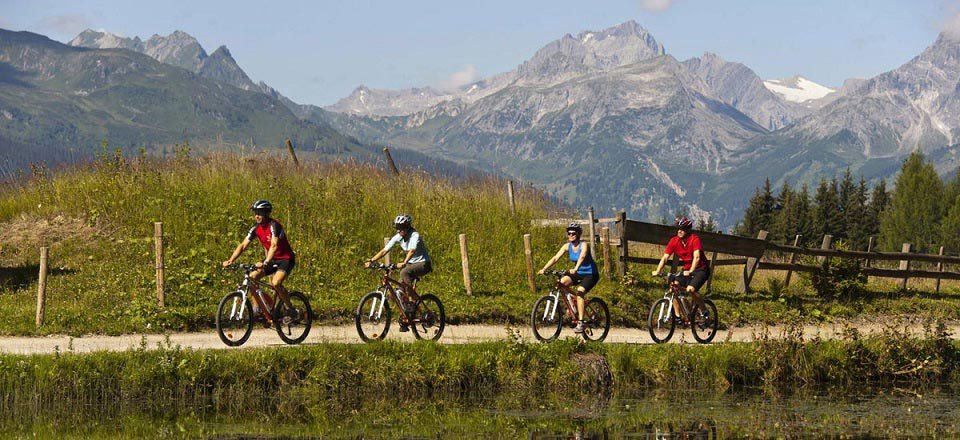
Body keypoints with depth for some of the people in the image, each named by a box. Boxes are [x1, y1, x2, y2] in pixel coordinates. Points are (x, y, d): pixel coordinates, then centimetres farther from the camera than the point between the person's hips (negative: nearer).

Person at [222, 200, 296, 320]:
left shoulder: (274, 226, -23)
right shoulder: (256, 229, -3)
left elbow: (274, 246, -36)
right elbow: (243, 245, -6)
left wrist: (265, 263, -49)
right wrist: (230, 261, -20)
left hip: (286, 259, -7)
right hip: (272, 259, 7)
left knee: (275, 283, -29)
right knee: (252, 277, -12)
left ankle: (290, 310, -12)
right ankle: (256, 308, -3)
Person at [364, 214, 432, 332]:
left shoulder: (415, 236, -21)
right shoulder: (398, 238, -3)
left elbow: (412, 251, -38)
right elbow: (384, 251, -6)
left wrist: (404, 263, -55)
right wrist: (371, 260, -18)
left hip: (423, 264, -7)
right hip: (411, 264, 7)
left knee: (404, 272, -35)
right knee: (401, 291, -8)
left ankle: (413, 301, -25)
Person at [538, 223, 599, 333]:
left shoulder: (584, 245, -19)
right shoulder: (567, 246, -3)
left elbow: (582, 257, -38)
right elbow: (555, 258, -11)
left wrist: (575, 269, -57)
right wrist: (544, 269, -26)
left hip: (590, 274, -6)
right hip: (578, 274, 6)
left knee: (579, 291, -28)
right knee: (561, 283, -19)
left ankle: (580, 323, -27)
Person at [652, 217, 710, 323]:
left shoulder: (694, 239, -19)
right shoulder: (674, 241, -6)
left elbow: (697, 257, -30)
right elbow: (665, 257, -10)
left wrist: (690, 271, -45)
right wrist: (657, 271, -24)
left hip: (701, 269, -6)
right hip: (686, 270, 6)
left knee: (690, 289, -28)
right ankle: (678, 315, -7)